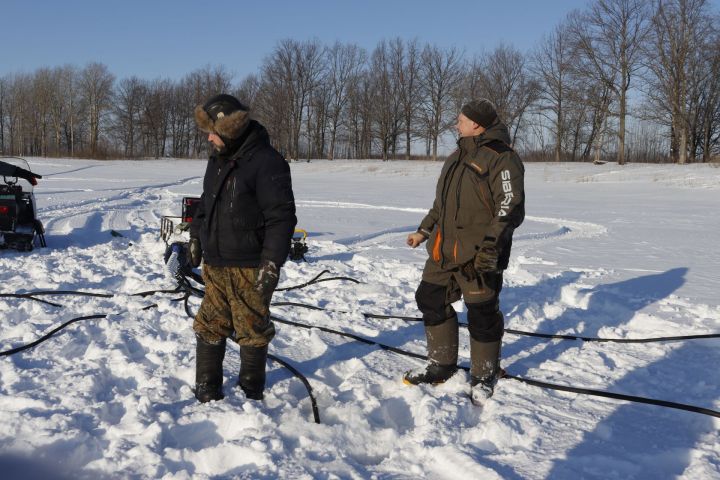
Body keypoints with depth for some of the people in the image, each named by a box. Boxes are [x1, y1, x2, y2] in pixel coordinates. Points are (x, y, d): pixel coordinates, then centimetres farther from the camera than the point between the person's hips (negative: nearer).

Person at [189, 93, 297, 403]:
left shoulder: (266, 163, -16)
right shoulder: (218, 159, 12)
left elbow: (281, 217, -20)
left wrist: (271, 262, -24)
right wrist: (196, 238, 23)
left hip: (249, 269, -8)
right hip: (215, 265, 8)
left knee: (252, 331, 5)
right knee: (209, 328, 11)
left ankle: (252, 391, 21)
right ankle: (206, 390, 23)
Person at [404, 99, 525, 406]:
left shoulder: (501, 158, -11)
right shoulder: (457, 158, 17)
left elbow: (510, 207, -18)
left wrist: (491, 244, -25)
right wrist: (424, 231, 19)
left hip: (478, 256, -9)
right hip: (444, 251, 9)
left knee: (482, 315, 2)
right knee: (432, 301, 13)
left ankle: (484, 376, 20)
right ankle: (441, 366, 28)